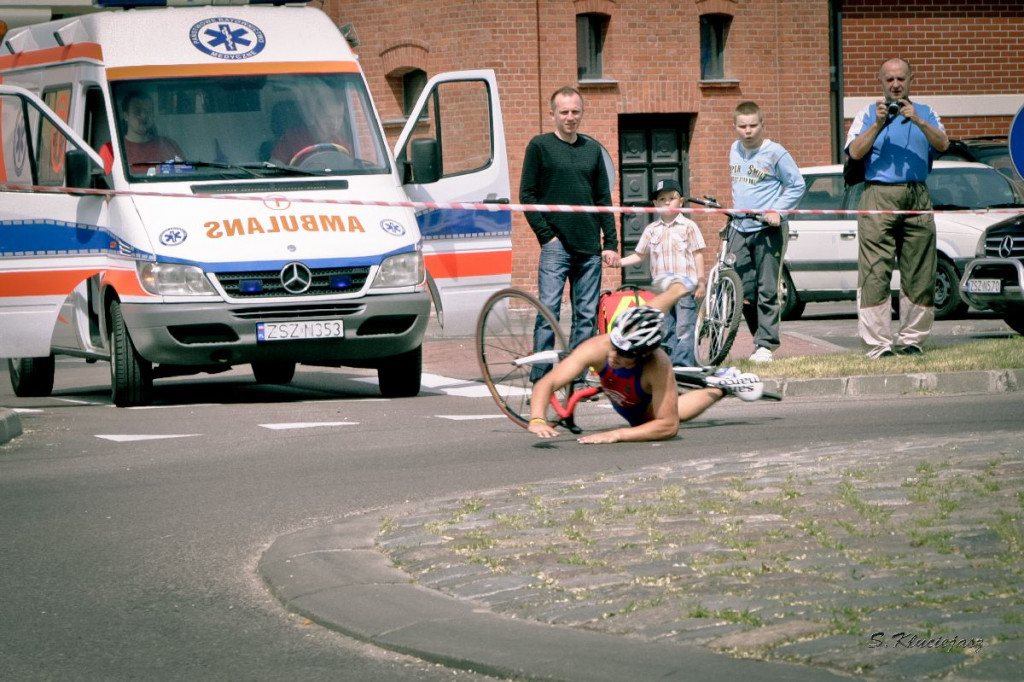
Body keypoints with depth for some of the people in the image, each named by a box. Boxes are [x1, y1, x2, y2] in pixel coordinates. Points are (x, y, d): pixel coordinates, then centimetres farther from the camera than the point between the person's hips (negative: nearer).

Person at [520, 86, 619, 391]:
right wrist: (546, 234, -8)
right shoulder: (540, 146, 3)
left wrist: (611, 243, 9)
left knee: (587, 316, 4)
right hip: (556, 246, -4)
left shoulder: (593, 149, 14)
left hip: (590, 249, 4)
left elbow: (604, 199, 16)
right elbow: (527, 195, 0)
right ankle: (540, 380, -11)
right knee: (548, 311, -11)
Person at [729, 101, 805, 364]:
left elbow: (797, 185, -3)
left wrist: (776, 210, -13)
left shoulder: (775, 153, -7)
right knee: (743, 291, 3)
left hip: (768, 230, -6)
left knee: (767, 290, -6)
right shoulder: (735, 150, 12)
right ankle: (761, 338, 17)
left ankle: (765, 345, -5)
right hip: (739, 228, 6)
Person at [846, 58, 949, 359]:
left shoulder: (925, 113, 18)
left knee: (919, 274, -1)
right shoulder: (868, 114, 14)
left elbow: (943, 144, -1)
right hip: (878, 196, -2)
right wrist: (878, 125, -12)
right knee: (875, 273, -9)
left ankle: (911, 339, 6)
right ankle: (879, 344, -10)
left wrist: (917, 121, -15)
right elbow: (855, 152, -1)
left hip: (917, 196, 2)